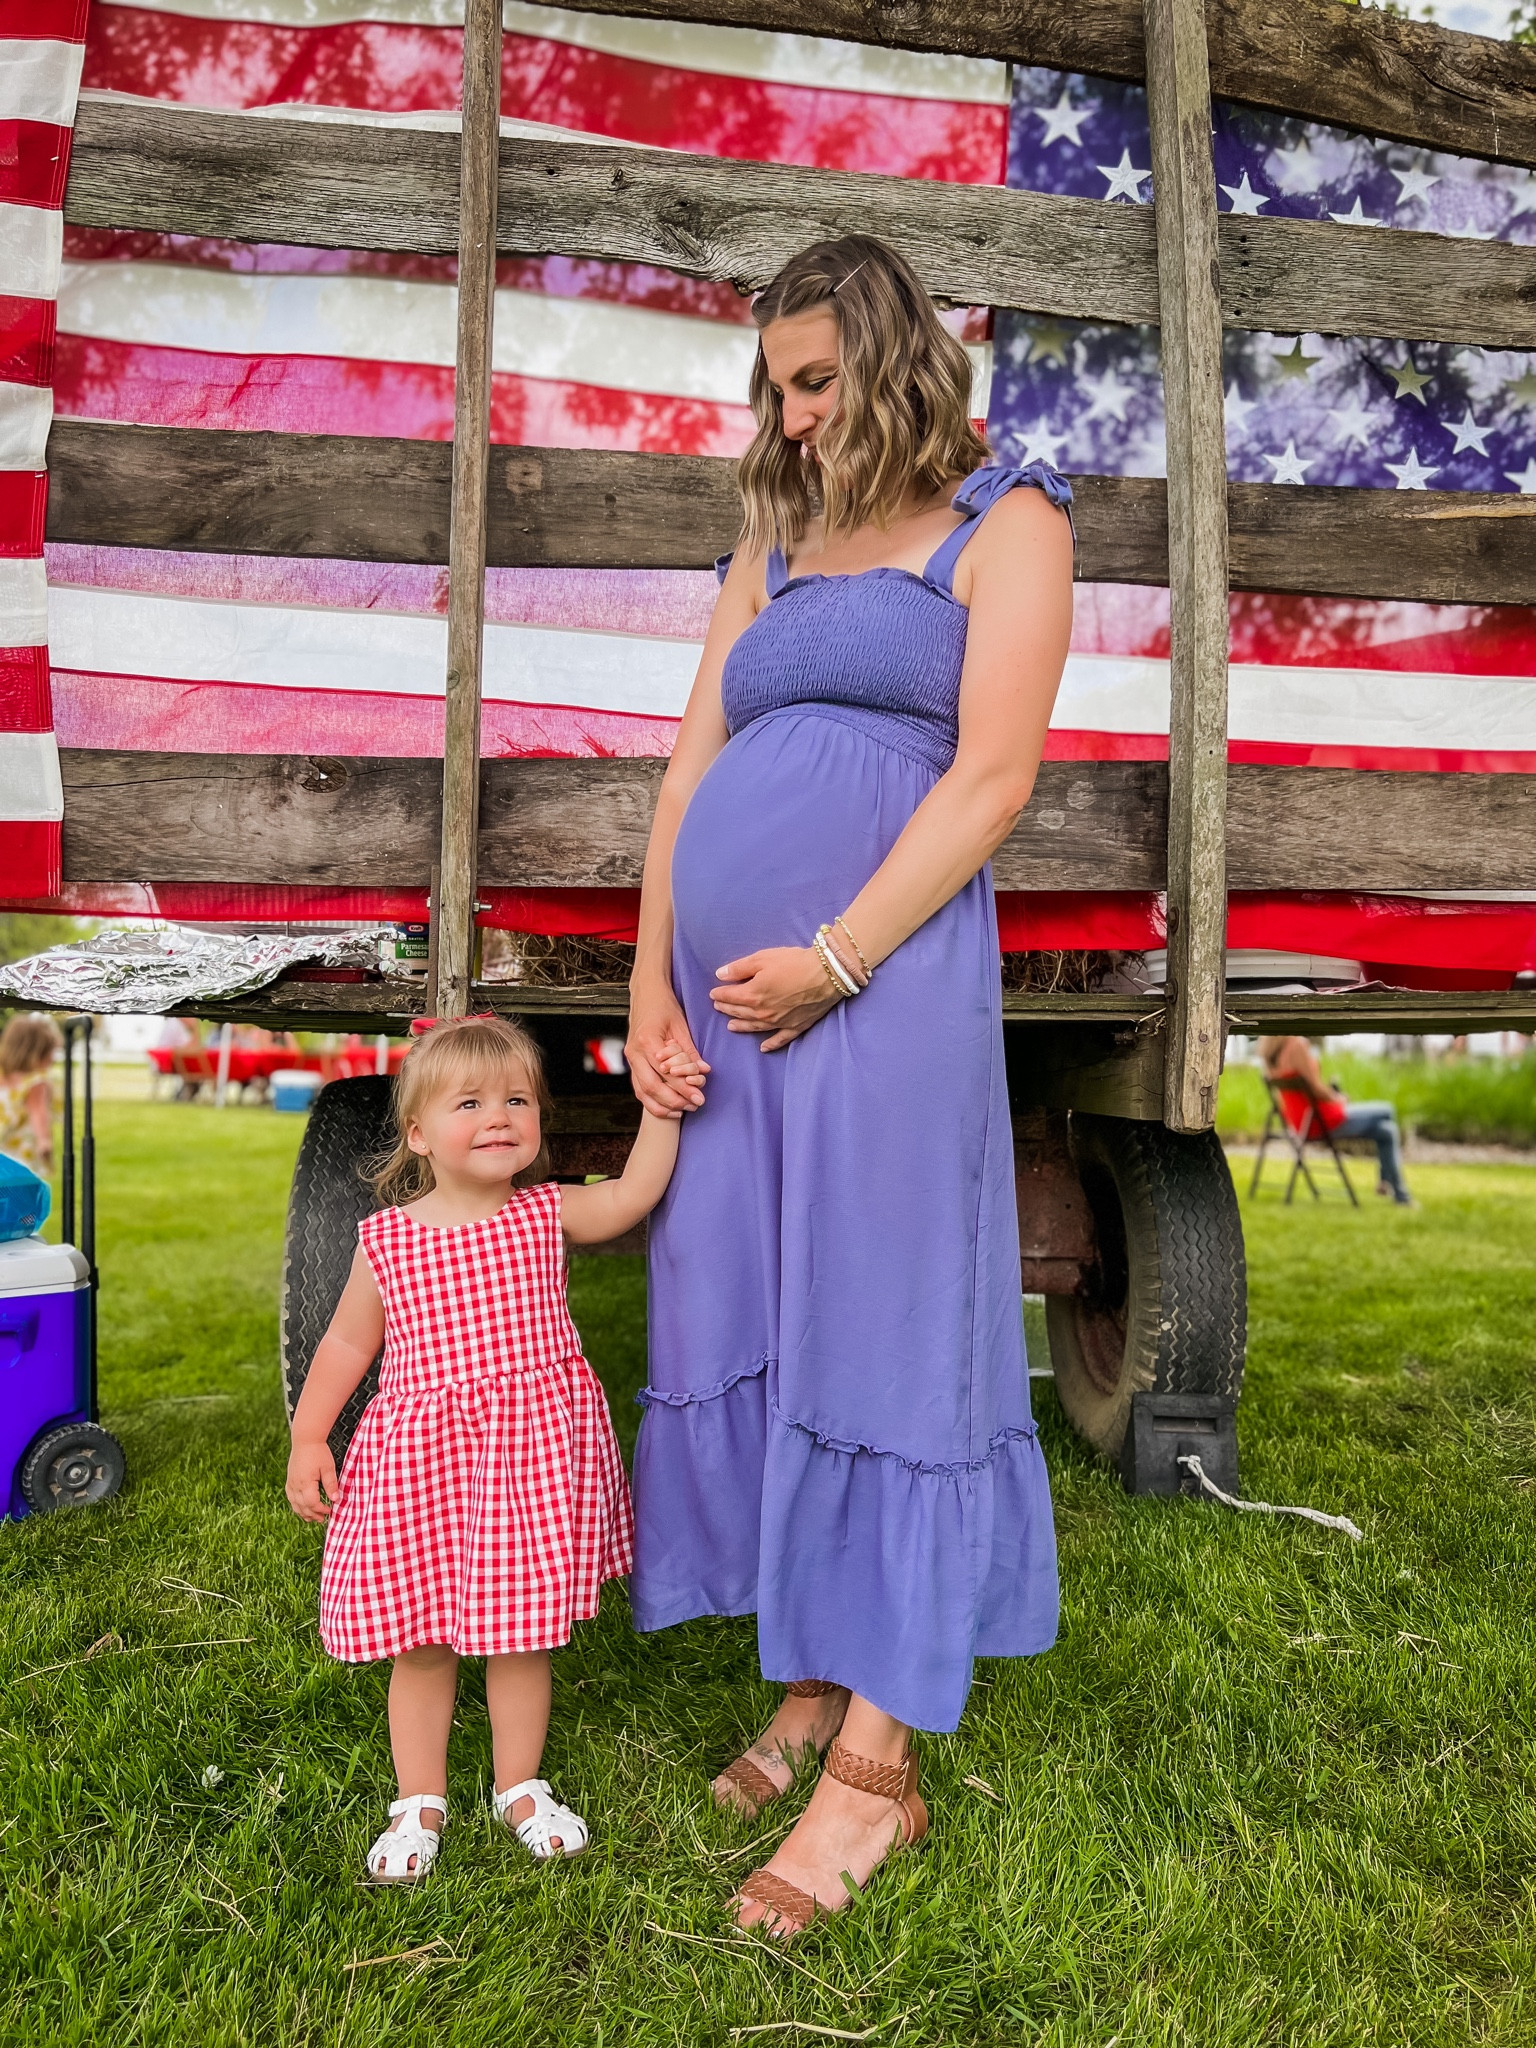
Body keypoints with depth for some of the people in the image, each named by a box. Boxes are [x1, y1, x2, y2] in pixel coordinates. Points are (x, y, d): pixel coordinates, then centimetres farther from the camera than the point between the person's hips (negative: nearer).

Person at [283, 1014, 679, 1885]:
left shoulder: (548, 1215, -2)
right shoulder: (386, 1240, -2)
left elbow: (636, 1192, -11)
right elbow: (347, 1342, 7)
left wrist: (660, 1104, -14)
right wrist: (308, 1438, 5)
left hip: (532, 1453, 0)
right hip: (419, 1460, 0)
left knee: (522, 1633, 11)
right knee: (420, 1643, 10)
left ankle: (520, 1787, 33)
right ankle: (420, 1803, 31)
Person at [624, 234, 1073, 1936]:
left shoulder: (1002, 522, 7)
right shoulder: (772, 546, 23)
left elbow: (991, 776, -6)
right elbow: (688, 775, 15)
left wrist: (834, 961, -14)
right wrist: (651, 985, 4)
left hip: (883, 988, -6)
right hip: (725, 1003, 6)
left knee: (876, 1331, -4)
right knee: (747, 1331, 8)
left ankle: (877, 1764, 8)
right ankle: (809, 1692, 24)